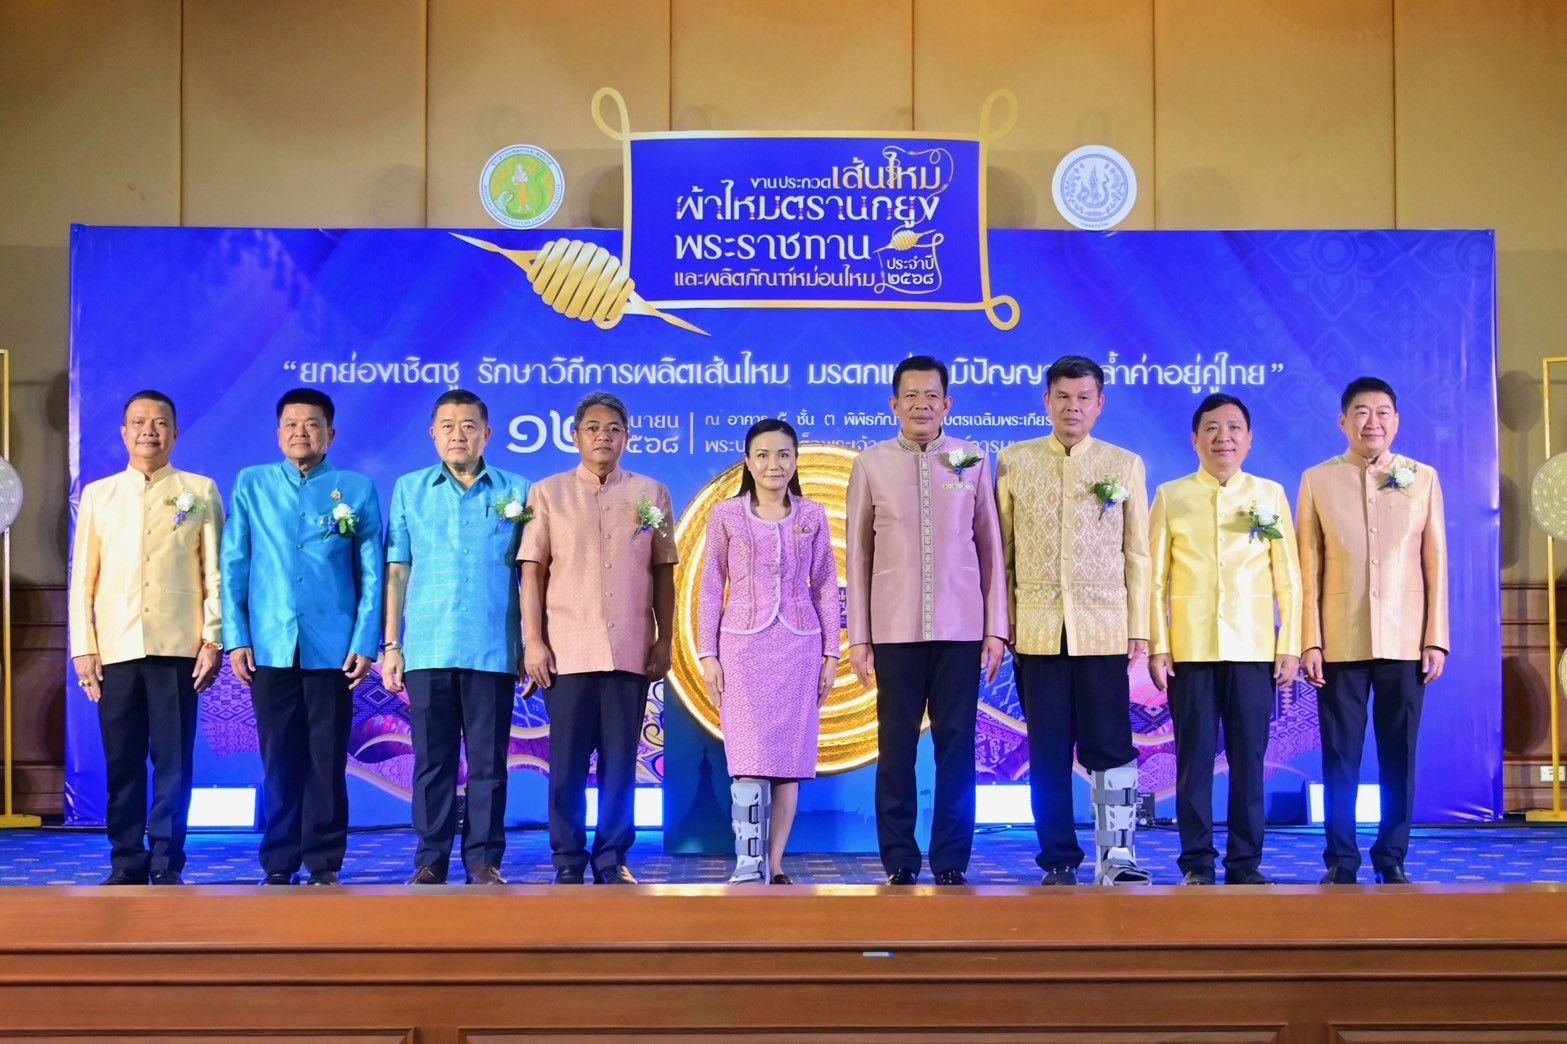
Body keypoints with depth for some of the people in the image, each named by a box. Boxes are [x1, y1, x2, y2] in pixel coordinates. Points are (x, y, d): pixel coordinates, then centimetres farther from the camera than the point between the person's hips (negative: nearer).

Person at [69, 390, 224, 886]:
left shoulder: (200, 491, 8)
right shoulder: (98, 495, 13)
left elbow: (215, 571, 5)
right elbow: (82, 578, 11)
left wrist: (213, 640, -3)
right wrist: (83, 648, 3)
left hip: (178, 647, -2)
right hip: (116, 649, 2)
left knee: (174, 760, -2)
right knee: (122, 762, 3)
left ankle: (167, 864, 5)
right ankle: (126, 863, 10)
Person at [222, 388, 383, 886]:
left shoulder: (357, 489, 6)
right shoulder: (251, 485, 9)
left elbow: (372, 575, 4)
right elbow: (233, 567, 7)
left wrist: (365, 643, -4)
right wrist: (236, 639, -1)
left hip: (333, 648, -1)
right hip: (270, 647, 1)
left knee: (327, 760, 3)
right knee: (279, 759, 5)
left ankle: (323, 864, 11)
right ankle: (278, 864, 13)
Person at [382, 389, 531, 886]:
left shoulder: (517, 490, 7)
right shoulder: (410, 489, 11)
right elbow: (396, 571, 9)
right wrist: (391, 645, 3)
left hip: (494, 651, -1)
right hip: (427, 650, 1)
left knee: (488, 760, 2)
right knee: (432, 759, 3)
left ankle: (484, 860, 9)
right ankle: (431, 860, 10)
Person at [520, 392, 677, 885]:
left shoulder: (652, 493, 11)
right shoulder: (548, 493, 7)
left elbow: (663, 572, 11)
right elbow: (533, 571, 4)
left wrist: (665, 639, 5)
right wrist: (533, 641, -3)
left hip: (630, 651, 1)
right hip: (567, 649, -1)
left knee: (620, 760, 2)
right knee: (567, 761, -1)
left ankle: (612, 859, 10)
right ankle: (568, 862, 8)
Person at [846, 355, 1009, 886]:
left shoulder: (973, 460, 7)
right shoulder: (871, 464, 6)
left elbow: (990, 548, 8)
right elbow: (858, 554, 7)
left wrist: (996, 628, 3)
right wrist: (857, 636, 2)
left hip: (961, 628, 0)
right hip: (894, 629, 0)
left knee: (956, 748, 1)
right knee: (896, 749, 1)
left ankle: (951, 863, 9)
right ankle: (900, 862, 10)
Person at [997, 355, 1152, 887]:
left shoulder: (1125, 465, 8)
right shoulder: (1014, 462, 8)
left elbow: (1137, 553, 7)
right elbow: (1001, 550, 7)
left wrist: (1139, 628, 2)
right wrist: (999, 623, 2)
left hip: (1104, 629, -1)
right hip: (1037, 630, 1)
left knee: (1110, 748, -4)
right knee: (1048, 754, 5)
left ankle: (1115, 856, 2)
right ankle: (1058, 861, 12)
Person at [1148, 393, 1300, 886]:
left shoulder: (1271, 494, 9)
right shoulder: (1170, 497, 7)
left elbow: (1288, 579, 9)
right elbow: (1156, 579, 5)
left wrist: (1290, 647, 2)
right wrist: (1157, 647, -2)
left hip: (1254, 650, 1)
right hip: (1190, 650, -1)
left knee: (1249, 757, 1)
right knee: (1194, 757, 1)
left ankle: (1245, 862, 10)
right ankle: (1197, 862, 9)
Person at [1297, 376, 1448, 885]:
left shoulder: (1423, 478, 8)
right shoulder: (1317, 480, 6)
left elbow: (1436, 563, 7)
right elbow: (1309, 568, 3)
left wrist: (1436, 639, 1)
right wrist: (1310, 641, -3)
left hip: (1405, 643, 1)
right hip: (1341, 643, -1)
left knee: (1399, 754, 4)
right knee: (1340, 755, 2)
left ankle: (1392, 858, 14)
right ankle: (1341, 861, 10)